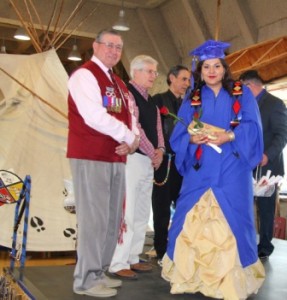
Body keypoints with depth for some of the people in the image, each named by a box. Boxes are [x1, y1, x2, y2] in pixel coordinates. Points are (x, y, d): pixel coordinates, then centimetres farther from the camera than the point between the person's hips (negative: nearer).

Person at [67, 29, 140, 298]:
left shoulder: (118, 83, 21)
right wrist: (128, 136, -10)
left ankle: (99, 273, 22)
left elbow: (130, 116, 16)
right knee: (94, 218, -7)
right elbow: (95, 117, -19)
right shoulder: (84, 75, -6)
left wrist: (131, 141, -6)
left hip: (116, 158, 9)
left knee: (112, 219, 11)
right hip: (90, 158, -9)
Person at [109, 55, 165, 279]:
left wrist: (160, 150, -2)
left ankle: (133, 258, 21)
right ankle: (119, 264, -4)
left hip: (149, 161, 9)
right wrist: (152, 153, -9)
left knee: (142, 214, 12)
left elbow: (157, 127, 17)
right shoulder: (127, 93, -8)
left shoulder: (150, 100, 19)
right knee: (126, 213, -10)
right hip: (131, 158, -9)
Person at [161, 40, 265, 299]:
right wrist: (192, 138, -15)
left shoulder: (242, 95, 8)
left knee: (232, 222, -4)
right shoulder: (191, 100, 13)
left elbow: (253, 127, -2)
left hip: (232, 171, -1)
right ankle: (191, 273, 12)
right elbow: (178, 135, 6)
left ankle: (232, 278, 6)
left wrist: (230, 136, -19)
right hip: (200, 170, 2)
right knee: (192, 222, -1)